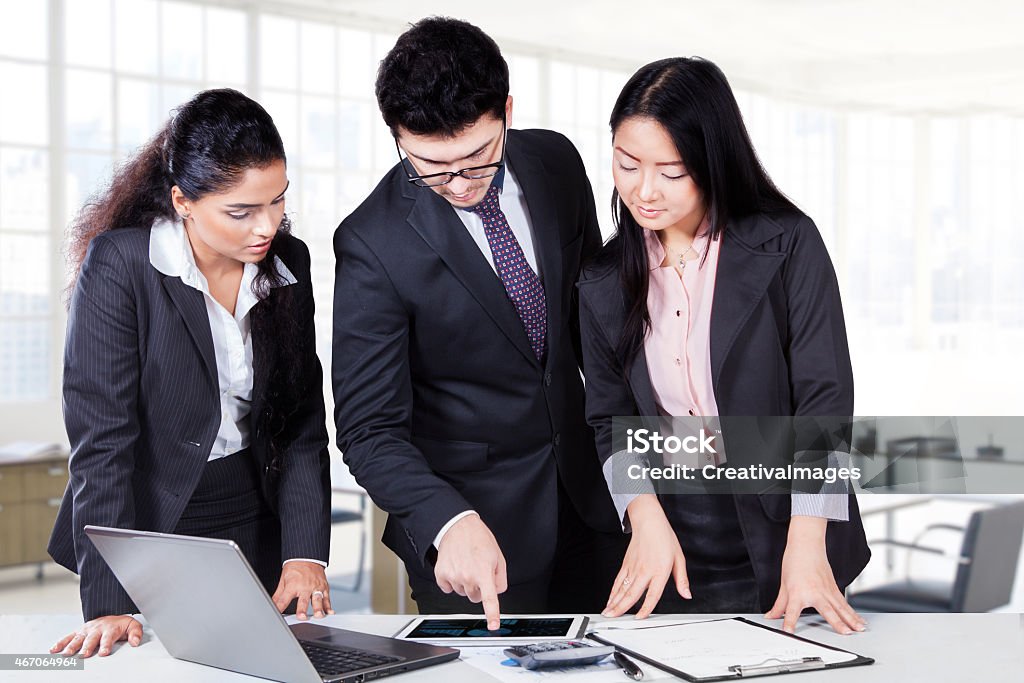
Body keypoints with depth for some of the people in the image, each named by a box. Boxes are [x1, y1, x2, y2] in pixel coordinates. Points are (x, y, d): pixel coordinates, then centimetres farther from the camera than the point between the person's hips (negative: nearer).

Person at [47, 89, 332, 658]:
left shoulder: (289, 263, -1)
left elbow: (304, 424, 1)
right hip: (148, 532, -4)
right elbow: (101, 439, -19)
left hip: (257, 538, 4)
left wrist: (306, 554, -11)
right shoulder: (118, 263, -16)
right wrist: (109, 604, -25)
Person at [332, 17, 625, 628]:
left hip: (585, 492, 5)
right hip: (472, 513, -5)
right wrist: (449, 523, -37)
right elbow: (369, 429, -21)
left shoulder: (555, 163, -6)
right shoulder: (374, 245, -21)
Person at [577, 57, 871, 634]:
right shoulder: (604, 283, 4)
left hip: (785, 540, -2)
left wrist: (806, 546, -19)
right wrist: (645, 517, -13)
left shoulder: (787, 244, -8)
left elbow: (825, 395, -11)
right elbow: (610, 419, 6)